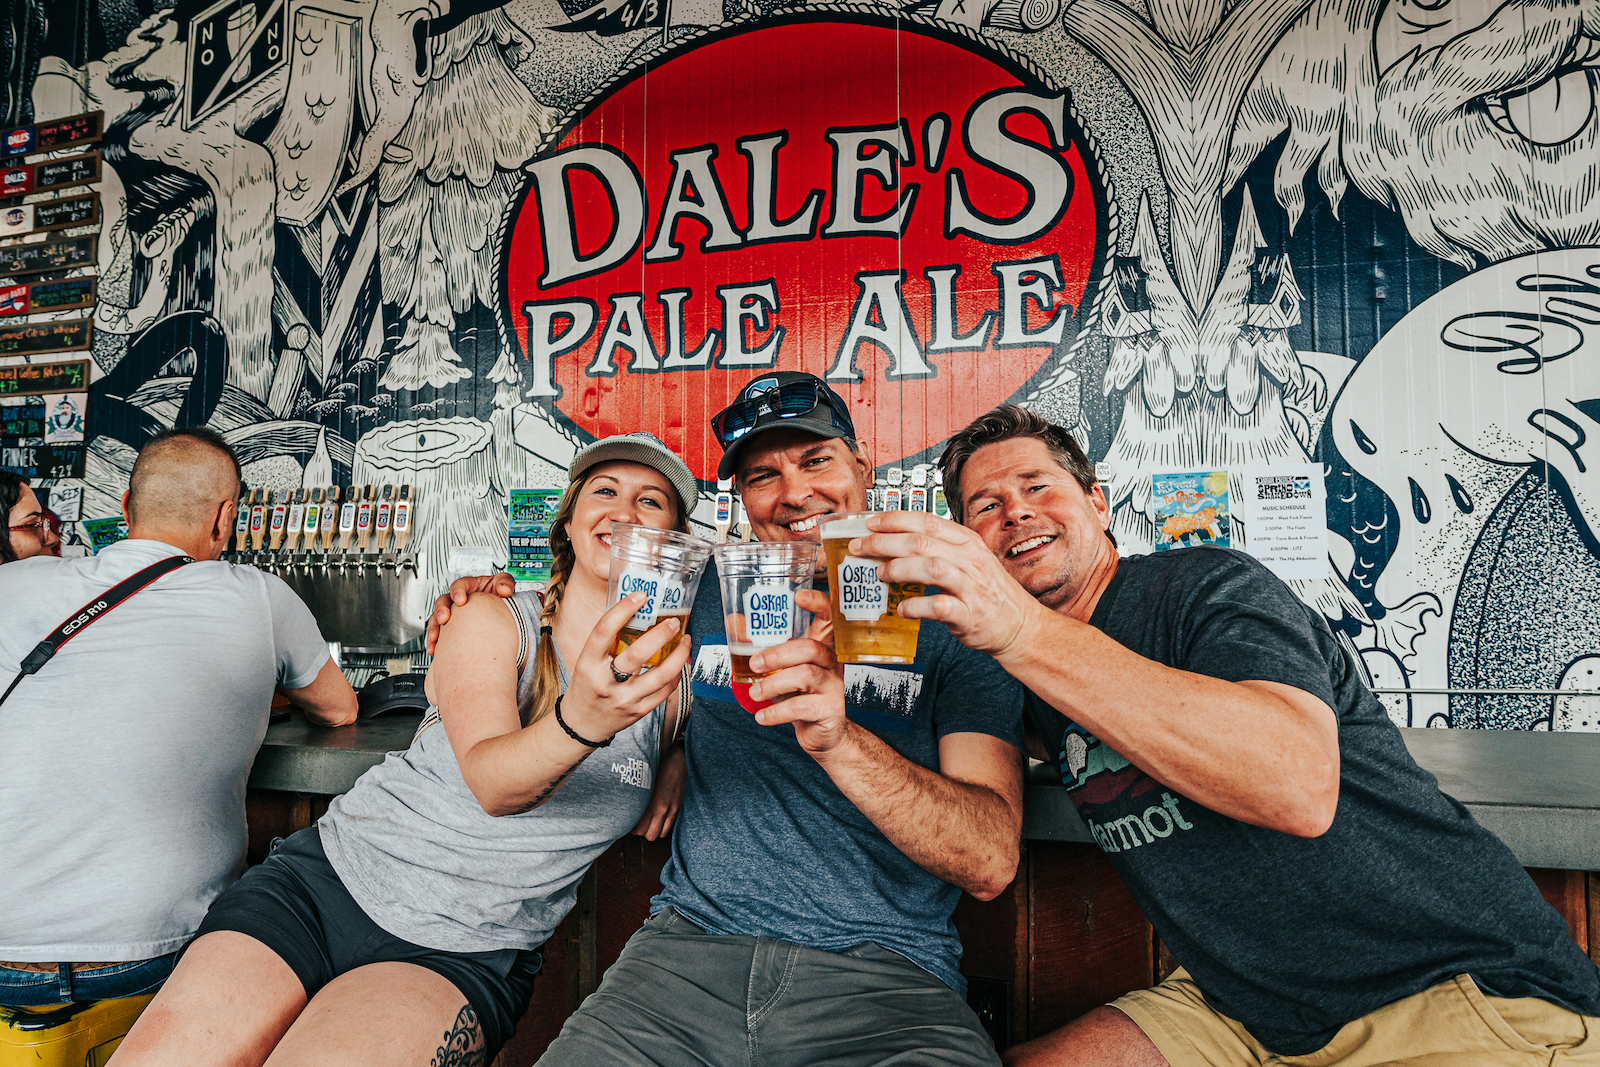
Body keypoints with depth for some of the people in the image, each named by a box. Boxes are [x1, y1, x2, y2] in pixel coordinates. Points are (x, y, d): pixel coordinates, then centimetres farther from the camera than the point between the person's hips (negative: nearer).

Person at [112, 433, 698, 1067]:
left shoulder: (667, 676, 1)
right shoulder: (490, 620, -3)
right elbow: (491, 781, -19)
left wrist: (678, 766, -6)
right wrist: (581, 722, -41)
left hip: (466, 952, 0)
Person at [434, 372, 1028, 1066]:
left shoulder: (950, 622, 0)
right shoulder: (711, 590, 10)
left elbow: (990, 864, -11)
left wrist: (839, 741, -27)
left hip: (888, 976, -2)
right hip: (693, 946, 3)